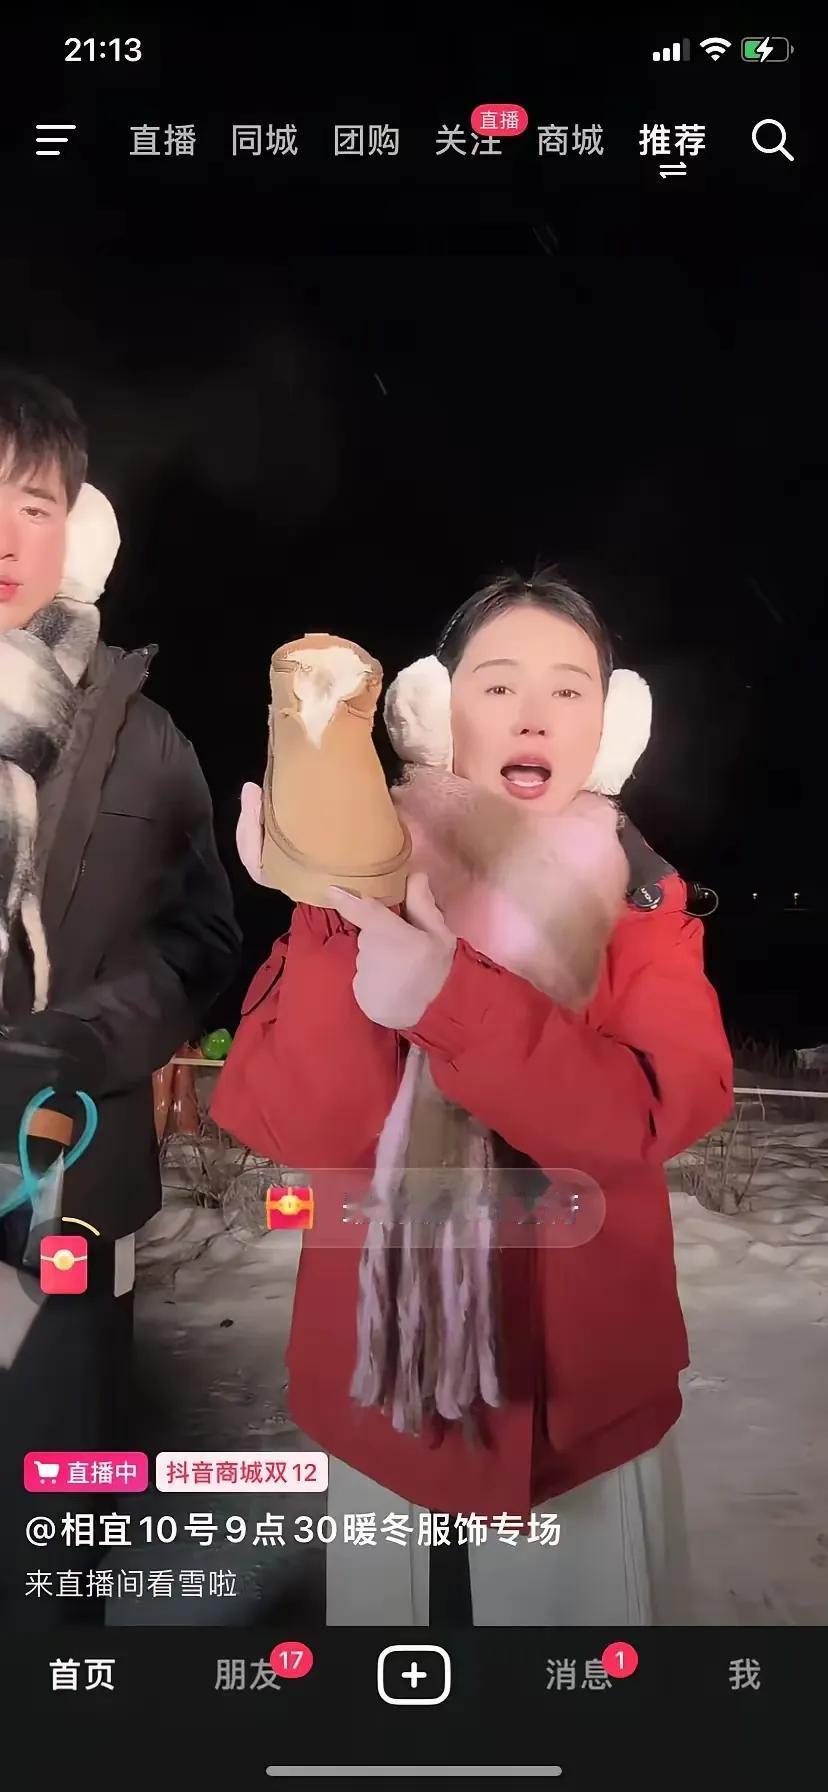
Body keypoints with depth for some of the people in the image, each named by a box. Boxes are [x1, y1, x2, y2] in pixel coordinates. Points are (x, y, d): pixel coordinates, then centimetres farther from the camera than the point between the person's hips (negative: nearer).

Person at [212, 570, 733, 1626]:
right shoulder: (359, 882, -5)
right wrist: (344, 928, -28)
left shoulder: (647, 907, -3)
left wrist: (441, 990, -32)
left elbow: (654, 1113, -21)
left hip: (586, 1387, 0)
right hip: (386, 1380, 1)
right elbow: (296, 1132, -16)